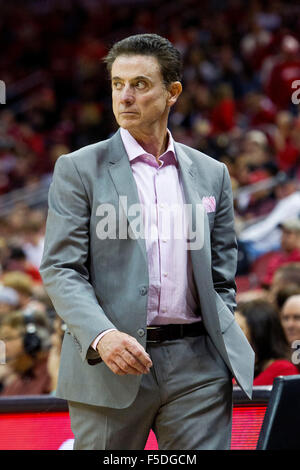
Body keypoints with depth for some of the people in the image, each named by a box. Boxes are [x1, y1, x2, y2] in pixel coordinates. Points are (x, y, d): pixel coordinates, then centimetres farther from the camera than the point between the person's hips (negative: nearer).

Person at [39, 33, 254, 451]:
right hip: (109, 367, -2)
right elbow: (60, 270, -4)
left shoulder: (211, 174, 14)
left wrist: (225, 348, 6)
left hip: (197, 368, 2)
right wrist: (101, 336, -20)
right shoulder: (78, 170, 3)